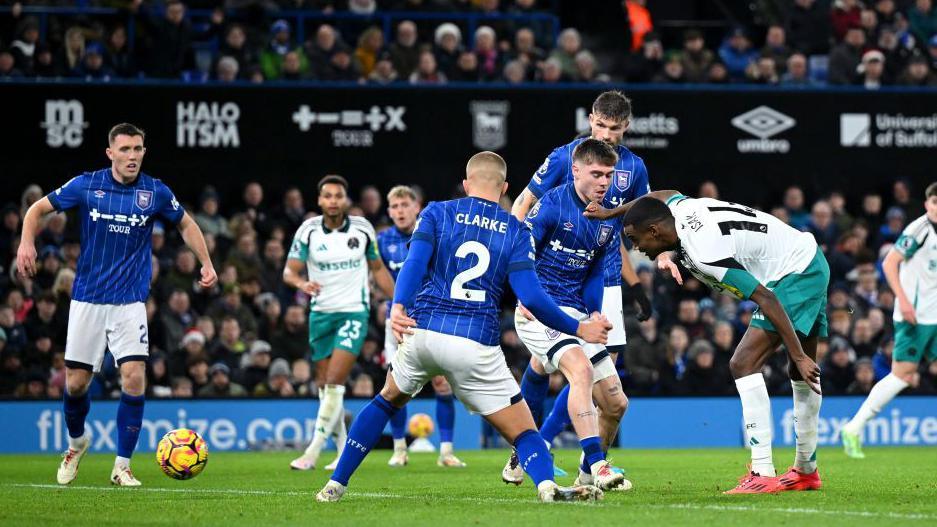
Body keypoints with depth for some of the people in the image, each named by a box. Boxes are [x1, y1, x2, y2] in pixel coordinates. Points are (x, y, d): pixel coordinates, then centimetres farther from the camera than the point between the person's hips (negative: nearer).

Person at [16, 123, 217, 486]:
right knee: (76, 383, 4)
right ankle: (77, 443, 35)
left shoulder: (155, 192, -2)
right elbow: (38, 209, 5)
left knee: (134, 378, -15)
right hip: (87, 300, 0)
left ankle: (122, 466, -4)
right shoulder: (86, 186, -4)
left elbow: (186, 225, 16)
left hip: (130, 302, 0)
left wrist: (206, 263, 7)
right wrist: (27, 243, -13)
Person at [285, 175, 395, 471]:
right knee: (324, 384, 5)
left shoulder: (362, 229, -2)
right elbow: (289, 271, -3)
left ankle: (313, 452, -16)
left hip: (354, 312, -2)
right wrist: (303, 284, -26)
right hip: (321, 313, 2)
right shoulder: (308, 230, -3)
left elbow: (378, 269, 11)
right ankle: (343, 451, 19)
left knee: (334, 382, -15)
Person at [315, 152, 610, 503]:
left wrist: (398, 306, -22)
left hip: (422, 333, 2)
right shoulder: (516, 231, 8)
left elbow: (415, 261, -8)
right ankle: (546, 485, -31)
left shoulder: (437, 213, 10)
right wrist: (577, 329, 8)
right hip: (477, 344, -2)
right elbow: (530, 296, -3)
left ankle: (336, 484, 27)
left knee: (387, 400, 30)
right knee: (523, 432, 1)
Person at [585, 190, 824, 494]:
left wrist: (799, 356, -26)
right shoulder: (679, 208, -2)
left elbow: (766, 299, -28)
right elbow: (666, 194, 26)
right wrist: (611, 213, 26)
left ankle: (763, 474, -21)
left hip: (794, 273, -10)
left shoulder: (705, 255, -27)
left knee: (744, 364, -17)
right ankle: (806, 471, 32)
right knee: (802, 375, 20)